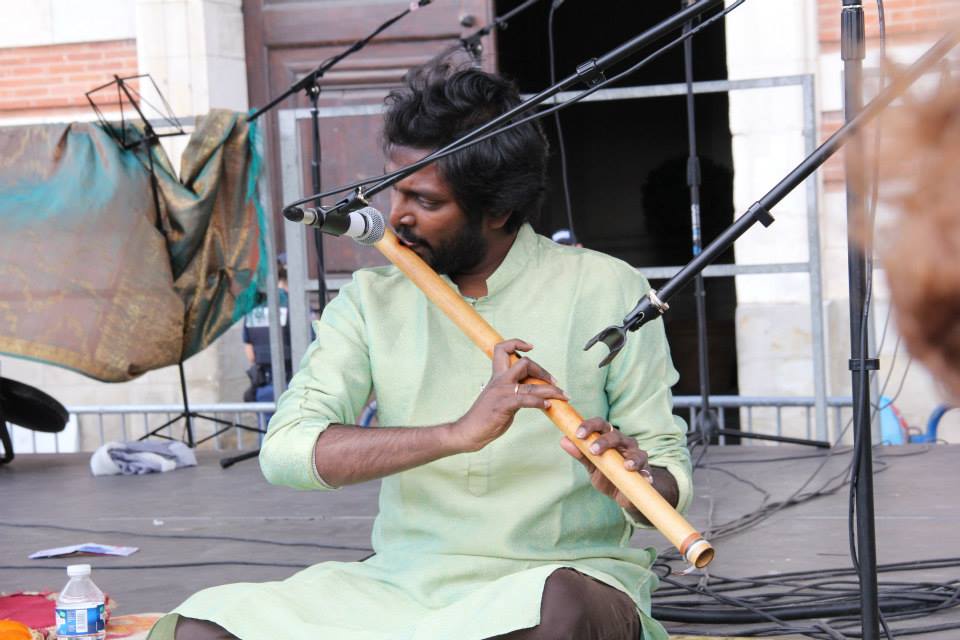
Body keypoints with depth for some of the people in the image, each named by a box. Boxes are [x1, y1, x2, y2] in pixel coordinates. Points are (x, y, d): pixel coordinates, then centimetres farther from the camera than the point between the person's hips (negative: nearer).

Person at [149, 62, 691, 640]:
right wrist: (458, 434, -24)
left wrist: (637, 486, -25)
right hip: (404, 586, 3)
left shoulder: (605, 292, -1)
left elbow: (672, 474, 1)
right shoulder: (373, 301, 6)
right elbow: (285, 450, -10)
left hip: (563, 576, -3)